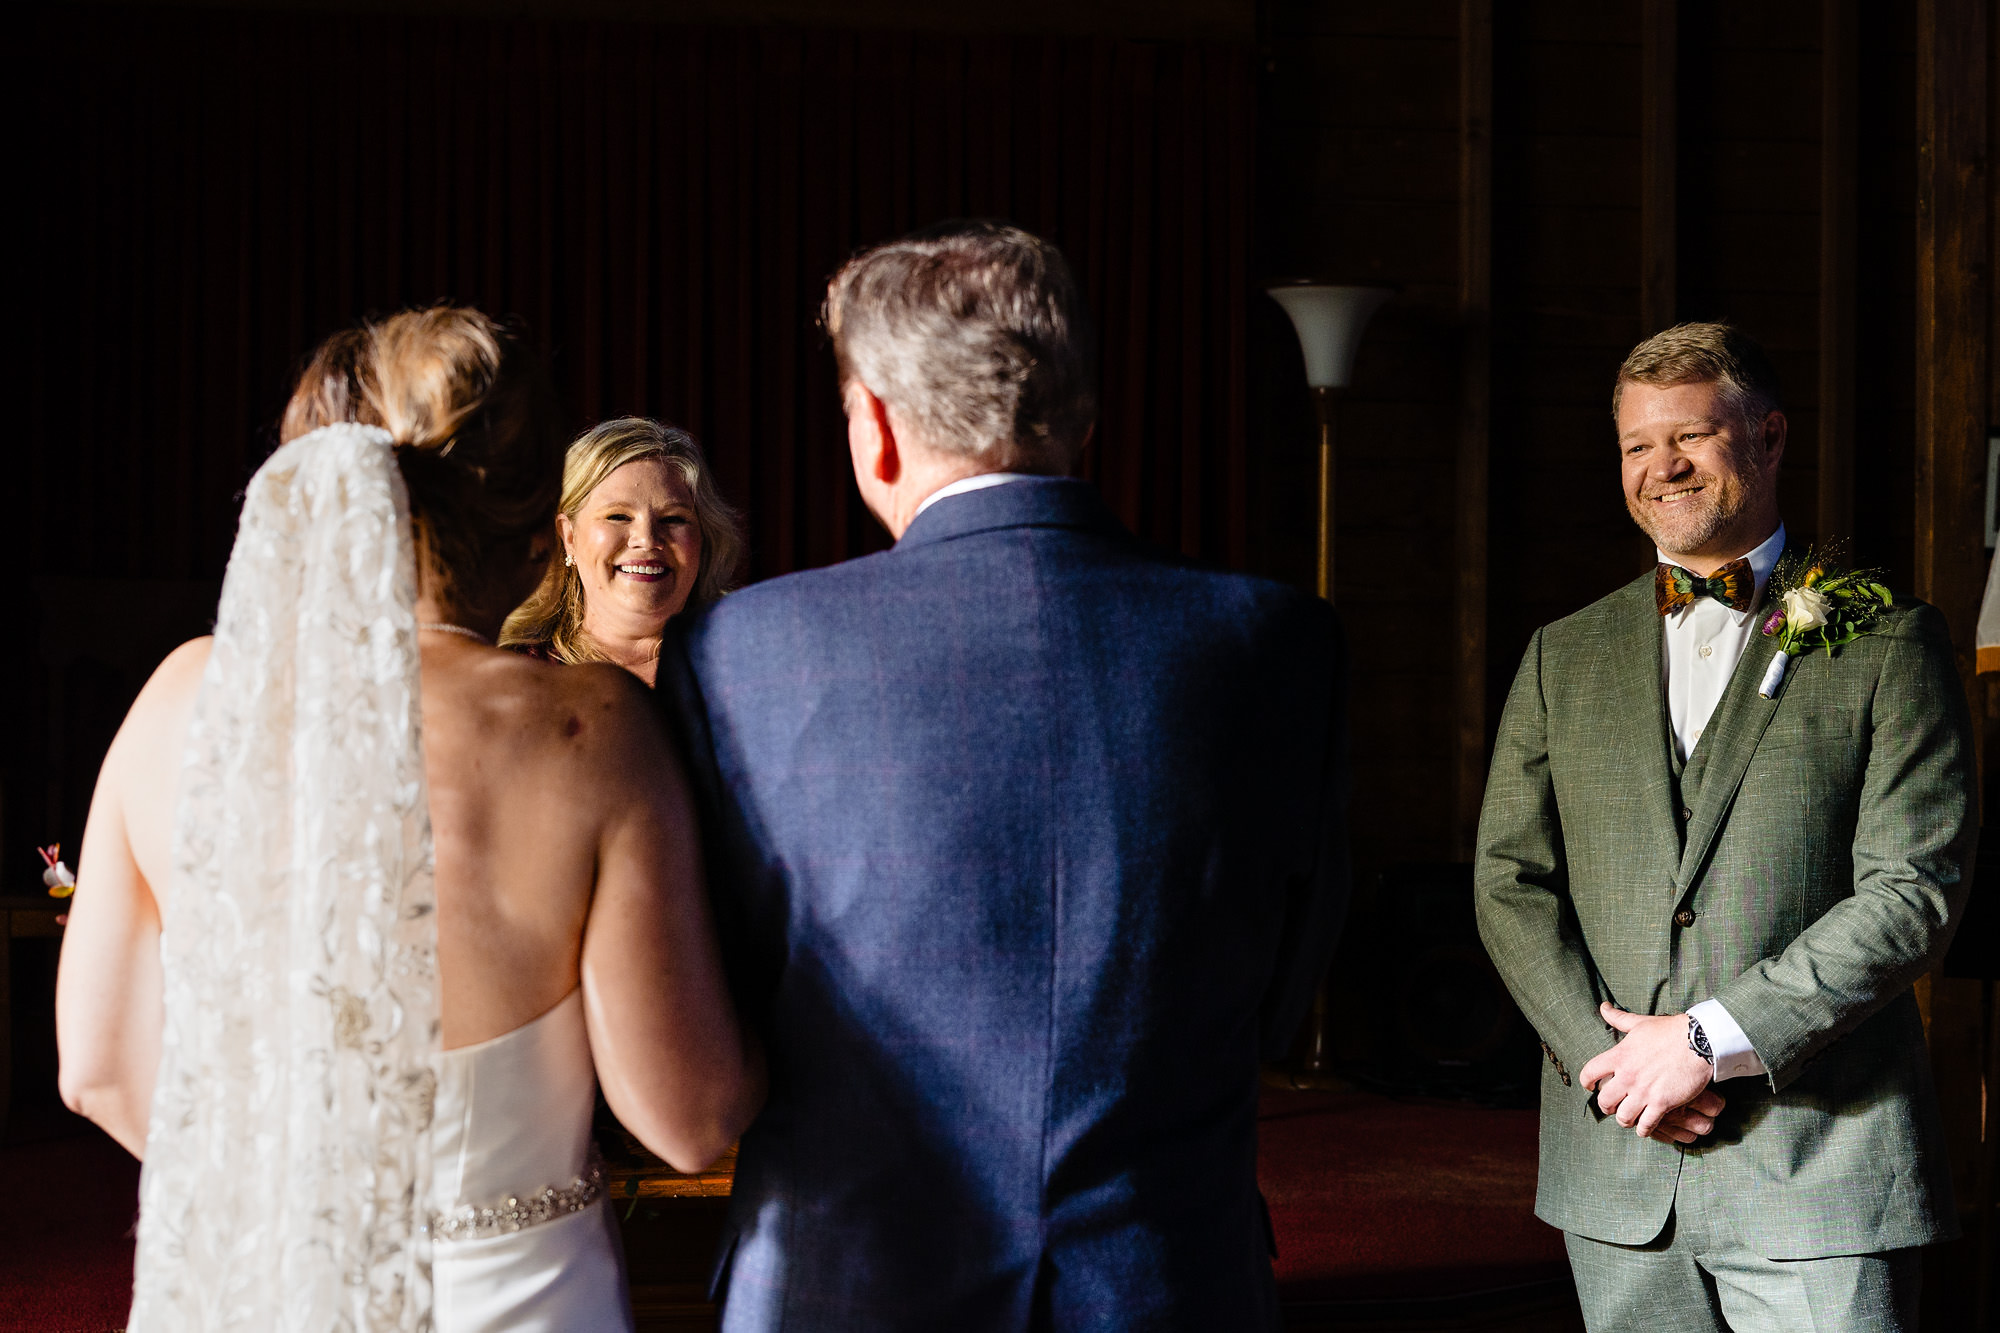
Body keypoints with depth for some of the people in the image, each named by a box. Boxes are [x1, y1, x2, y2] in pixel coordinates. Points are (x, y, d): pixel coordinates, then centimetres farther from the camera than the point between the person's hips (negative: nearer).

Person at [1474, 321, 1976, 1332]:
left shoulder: (1887, 643, 1)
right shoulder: (1564, 658, 12)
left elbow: (1916, 891, -7)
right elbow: (1509, 882, 7)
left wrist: (1713, 1039, -13)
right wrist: (1608, 1055, -8)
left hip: (1821, 1158, -3)